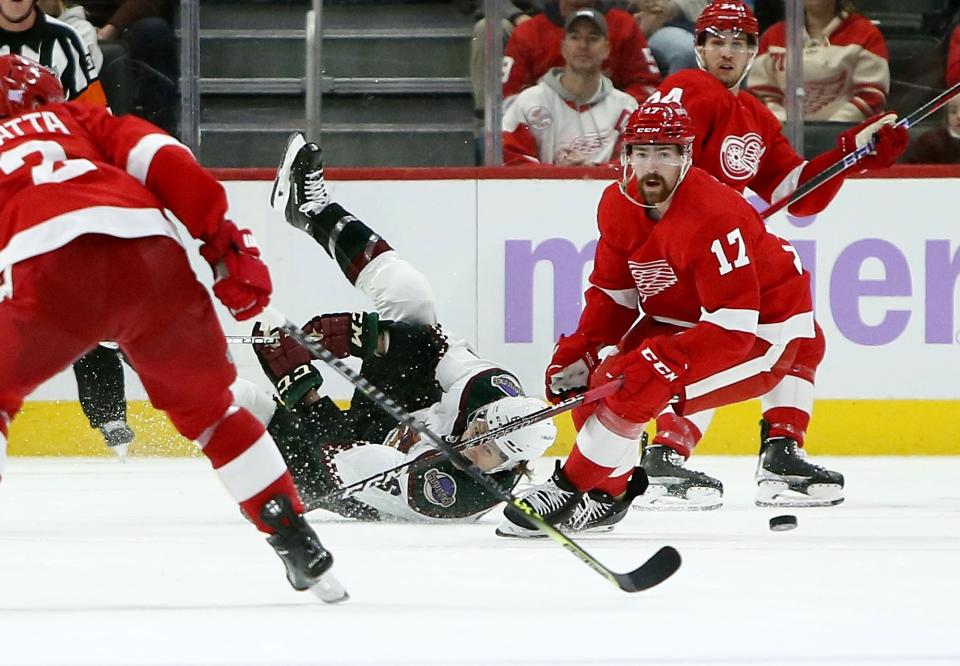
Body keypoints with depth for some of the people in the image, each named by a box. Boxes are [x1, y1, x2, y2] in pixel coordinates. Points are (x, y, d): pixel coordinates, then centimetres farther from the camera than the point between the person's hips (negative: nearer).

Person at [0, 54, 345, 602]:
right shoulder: (80, 121, 33)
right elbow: (165, 162, 14)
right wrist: (225, 240, 8)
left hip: (50, 268, -2)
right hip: (151, 250, 2)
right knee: (208, 408, 22)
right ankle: (299, 545, 20)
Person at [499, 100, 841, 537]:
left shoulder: (713, 217, -31)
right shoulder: (618, 205, -6)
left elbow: (733, 327, -32)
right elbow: (612, 292, 7)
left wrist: (658, 360, -36)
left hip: (758, 329, -8)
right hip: (678, 319, 8)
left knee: (641, 383, -24)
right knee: (598, 388, -4)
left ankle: (569, 488, -9)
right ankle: (606, 492, 18)